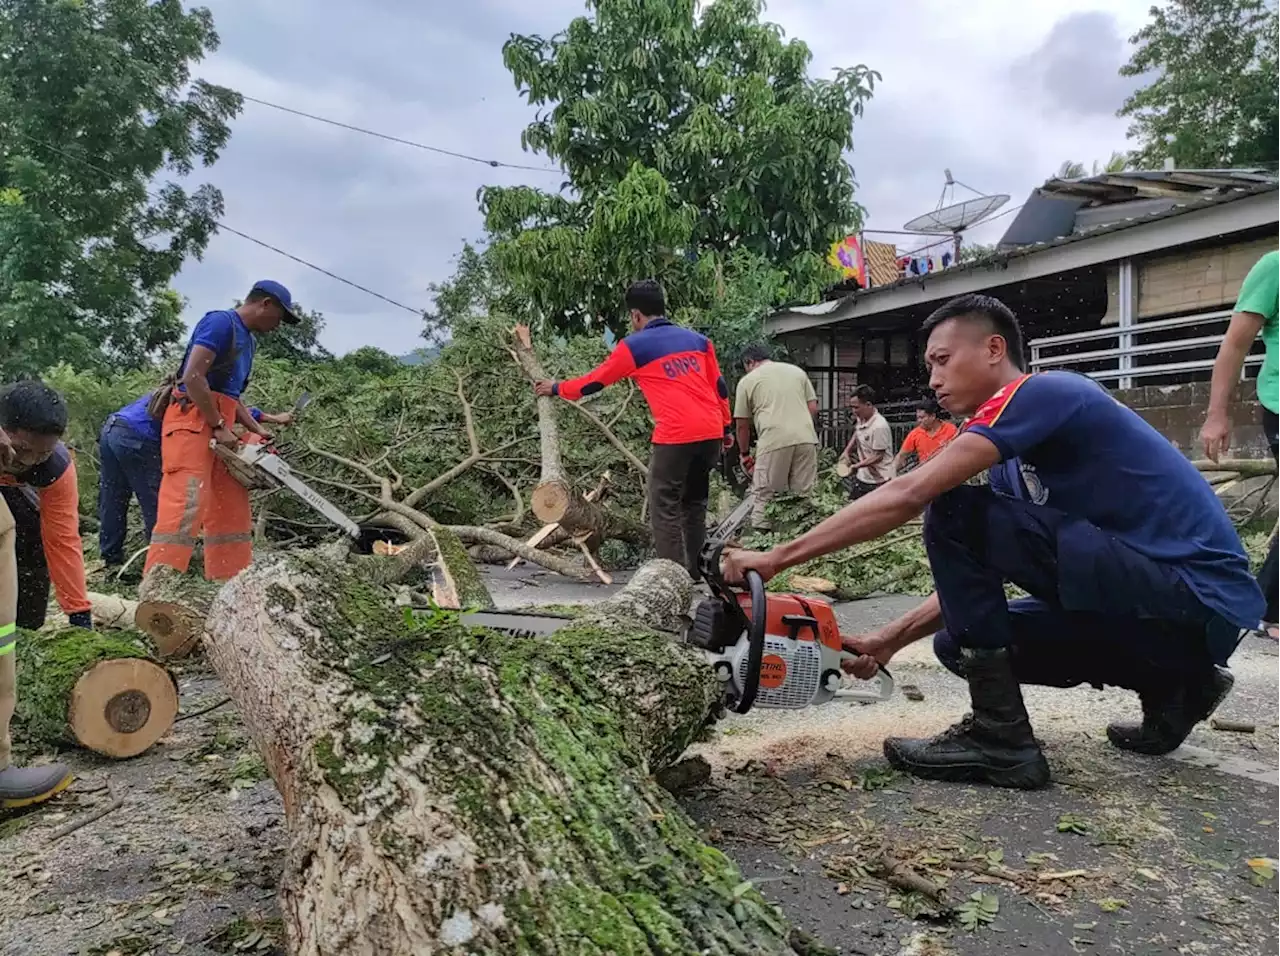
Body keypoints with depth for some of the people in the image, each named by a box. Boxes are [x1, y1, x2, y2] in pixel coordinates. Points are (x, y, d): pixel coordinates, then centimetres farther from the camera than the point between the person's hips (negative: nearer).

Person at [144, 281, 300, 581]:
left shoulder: (246, 340, 21)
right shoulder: (221, 322, -8)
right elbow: (193, 376, -18)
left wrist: (257, 431, 11)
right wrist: (219, 427, -15)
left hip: (218, 428, 10)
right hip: (192, 419, -10)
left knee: (232, 512, 7)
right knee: (184, 506, -17)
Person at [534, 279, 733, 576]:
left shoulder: (634, 346, 3)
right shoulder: (698, 339, 17)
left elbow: (594, 381, 12)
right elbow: (719, 387, 17)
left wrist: (556, 388, 27)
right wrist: (727, 427, 24)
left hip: (676, 436, -6)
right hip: (711, 433, 6)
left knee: (665, 508, 3)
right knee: (694, 504, 19)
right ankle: (694, 572, 24)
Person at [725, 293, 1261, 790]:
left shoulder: (1043, 392, -12)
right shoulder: (1018, 456, 16)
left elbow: (907, 496, -22)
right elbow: (974, 574, 17)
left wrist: (778, 557, -19)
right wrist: (889, 641, 10)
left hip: (1196, 600, -10)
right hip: (1156, 602, 10)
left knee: (957, 515, -17)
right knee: (958, 641, 10)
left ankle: (1001, 739, -11)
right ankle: (1171, 685, 14)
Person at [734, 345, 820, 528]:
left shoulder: (747, 380, 12)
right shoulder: (797, 371, 21)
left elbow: (742, 424, 15)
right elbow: (813, 408, 17)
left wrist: (745, 454, 27)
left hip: (774, 441, -3)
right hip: (806, 439, 4)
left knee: (764, 498, 5)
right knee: (805, 497, 10)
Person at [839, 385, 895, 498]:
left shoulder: (879, 426, -24)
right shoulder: (860, 419, 4)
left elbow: (878, 456, -20)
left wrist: (857, 465, -23)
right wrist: (847, 451, 13)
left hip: (878, 481, -9)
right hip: (862, 477, 9)